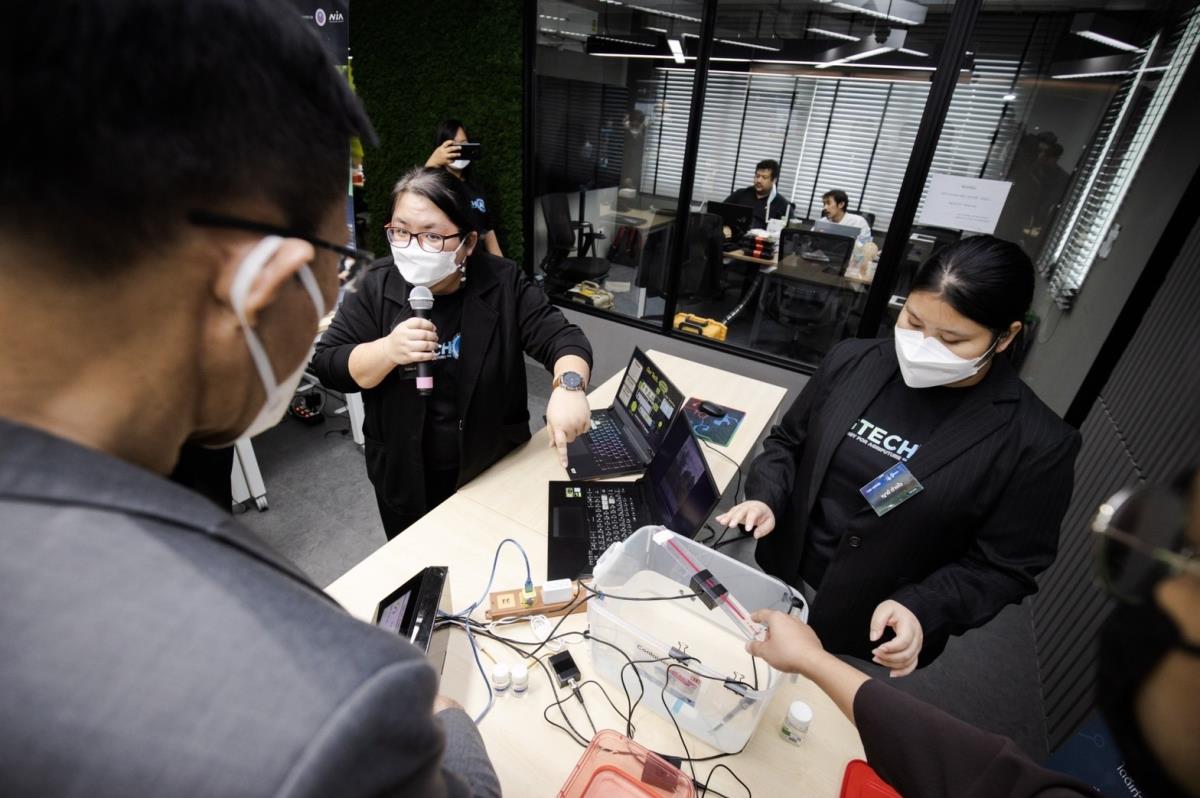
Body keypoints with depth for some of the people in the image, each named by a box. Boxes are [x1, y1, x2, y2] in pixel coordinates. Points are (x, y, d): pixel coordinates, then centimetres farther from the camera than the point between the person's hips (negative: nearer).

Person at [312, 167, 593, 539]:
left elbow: (563, 338, -17)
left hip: (495, 469, 0)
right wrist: (388, 350, -29)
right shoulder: (377, 285, -9)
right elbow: (326, 364, -9)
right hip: (404, 476, 1)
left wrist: (568, 386, -39)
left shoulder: (503, 284, -12)